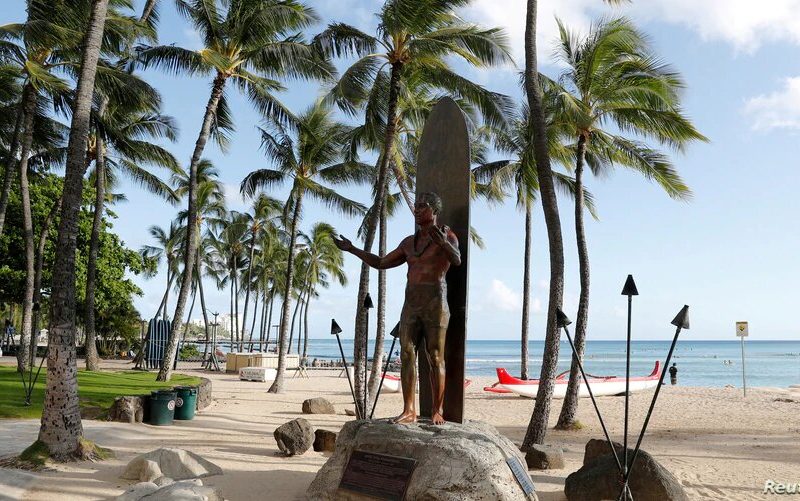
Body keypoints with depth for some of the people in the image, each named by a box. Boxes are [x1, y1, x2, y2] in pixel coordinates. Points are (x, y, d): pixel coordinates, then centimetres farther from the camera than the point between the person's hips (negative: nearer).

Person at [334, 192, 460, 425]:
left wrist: (444, 244, -43)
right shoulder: (409, 242, 18)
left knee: (435, 358, -4)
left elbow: (457, 260, -22)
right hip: (411, 305, 6)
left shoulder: (447, 235, -1)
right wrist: (352, 249, 19)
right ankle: (409, 410, 1)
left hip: (435, 304, -6)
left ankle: (437, 412, 1)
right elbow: (381, 263, 24)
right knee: (406, 356, -1)